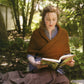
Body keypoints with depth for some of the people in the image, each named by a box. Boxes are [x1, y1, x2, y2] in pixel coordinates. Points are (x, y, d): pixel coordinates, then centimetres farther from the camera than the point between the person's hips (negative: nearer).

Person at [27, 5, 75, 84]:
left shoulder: (63, 33, 9)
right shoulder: (36, 33, 5)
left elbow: (66, 53, 16)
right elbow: (30, 54, 7)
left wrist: (70, 60, -7)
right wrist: (34, 63, -16)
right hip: (39, 67, -2)